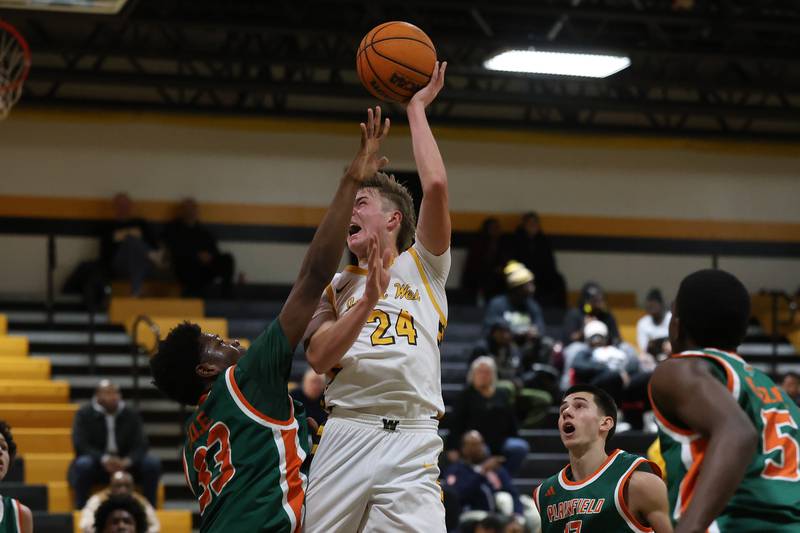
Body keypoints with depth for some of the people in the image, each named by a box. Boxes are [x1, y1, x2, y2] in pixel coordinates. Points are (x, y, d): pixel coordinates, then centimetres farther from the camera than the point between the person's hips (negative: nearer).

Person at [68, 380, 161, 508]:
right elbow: (80, 445, -13)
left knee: (153, 464, -21)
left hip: (124, 464, 3)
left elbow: (140, 445, -3)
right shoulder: (84, 415, -3)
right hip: (96, 464, -3)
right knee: (83, 464, -36)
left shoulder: (131, 415, 4)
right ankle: (81, 510, -27)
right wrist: (104, 459, -30)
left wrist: (127, 461, -26)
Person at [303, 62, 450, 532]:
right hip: (347, 435, 3)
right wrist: (368, 301, -10)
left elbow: (436, 186, -1)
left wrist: (417, 108, 8)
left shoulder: (422, 265, 16)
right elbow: (318, 357, 4)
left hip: (412, 442, -2)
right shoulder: (335, 288, 23)